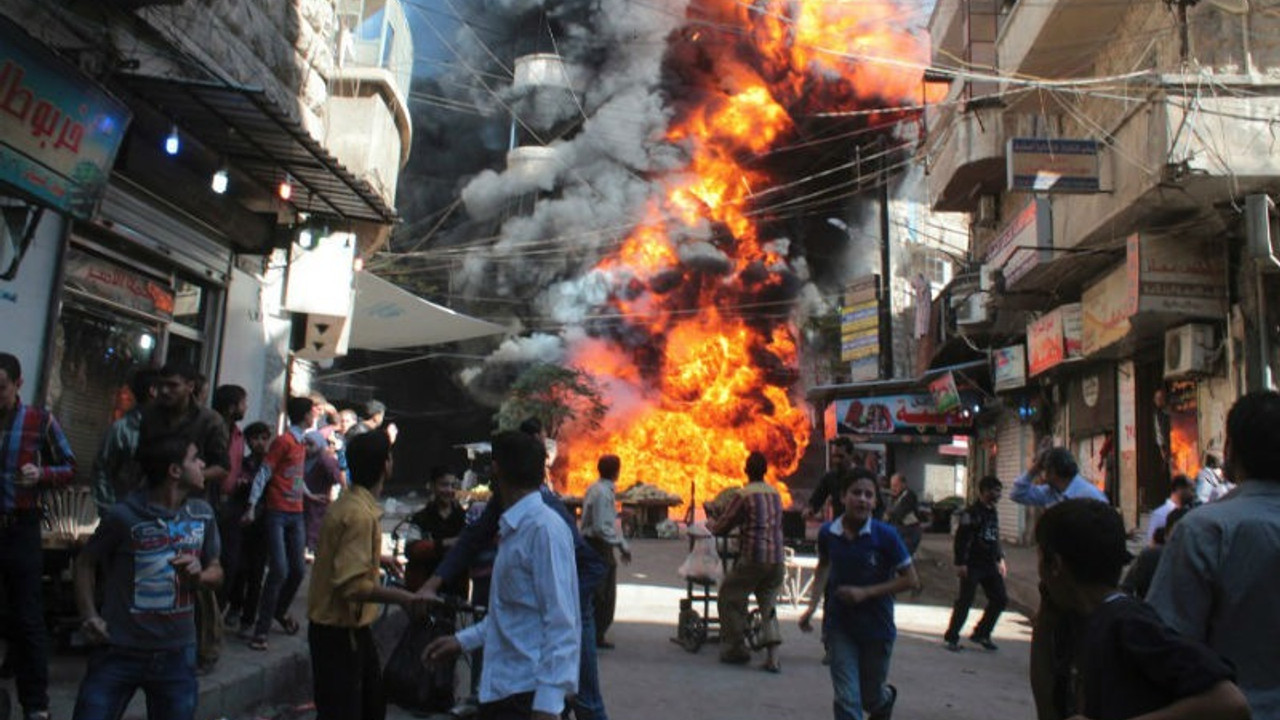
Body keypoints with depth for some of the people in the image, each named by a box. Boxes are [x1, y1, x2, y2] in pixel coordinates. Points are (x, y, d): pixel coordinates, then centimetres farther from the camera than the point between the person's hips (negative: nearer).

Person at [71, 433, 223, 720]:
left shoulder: (202, 514, 1)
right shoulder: (124, 515, -12)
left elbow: (216, 570, 12)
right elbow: (86, 562, 1)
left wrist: (199, 576, -10)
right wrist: (89, 615, -9)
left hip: (177, 654, 4)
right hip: (119, 651, -4)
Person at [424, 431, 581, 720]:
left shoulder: (544, 528, -17)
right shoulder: (513, 528, 10)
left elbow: (561, 623, -20)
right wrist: (462, 640, 21)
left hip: (529, 693, -9)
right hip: (500, 688, 9)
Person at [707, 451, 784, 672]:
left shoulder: (744, 495, -7)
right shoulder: (775, 494, 11)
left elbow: (721, 527, -2)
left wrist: (709, 524, 21)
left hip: (753, 559, -6)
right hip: (777, 560, 6)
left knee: (730, 597, 12)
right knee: (768, 604, 16)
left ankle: (735, 648, 15)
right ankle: (773, 656, 4)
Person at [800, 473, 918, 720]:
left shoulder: (885, 536, -17)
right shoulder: (828, 533, -9)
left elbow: (910, 579, -11)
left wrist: (866, 592, -20)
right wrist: (812, 606, 1)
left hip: (877, 626, -1)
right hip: (839, 626, 1)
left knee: (871, 696, 18)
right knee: (846, 700, -4)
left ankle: (887, 697, 54)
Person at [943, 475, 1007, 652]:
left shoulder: (992, 512, 14)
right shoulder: (972, 512, -13)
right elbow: (961, 539, -16)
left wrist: (1000, 559, 20)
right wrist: (960, 563, -19)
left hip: (990, 566, 8)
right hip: (972, 566, -8)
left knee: (1000, 599, 8)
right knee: (964, 601, -4)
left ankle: (981, 634, 20)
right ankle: (951, 638, 7)